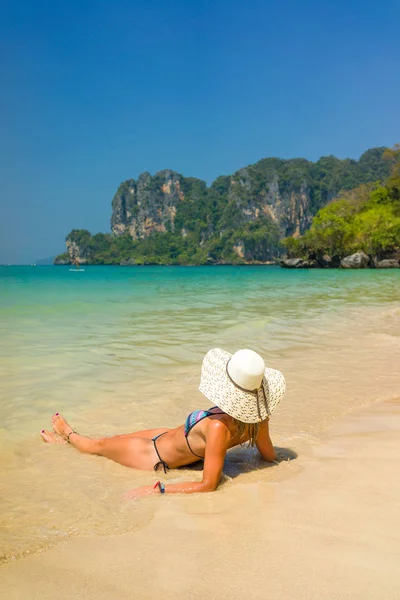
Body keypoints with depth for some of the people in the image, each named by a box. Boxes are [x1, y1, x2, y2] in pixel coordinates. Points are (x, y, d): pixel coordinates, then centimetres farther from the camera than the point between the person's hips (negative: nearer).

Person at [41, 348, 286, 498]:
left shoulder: (219, 427, -43)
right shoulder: (257, 416, -24)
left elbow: (208, 485, -38)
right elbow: (270, 456, -8)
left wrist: (155, 488, -36)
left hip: (155, 457, -7)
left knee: (99, 445, 22)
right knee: (116, 437, 30)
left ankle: (69, 435, 54)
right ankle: (70, 438, 57)